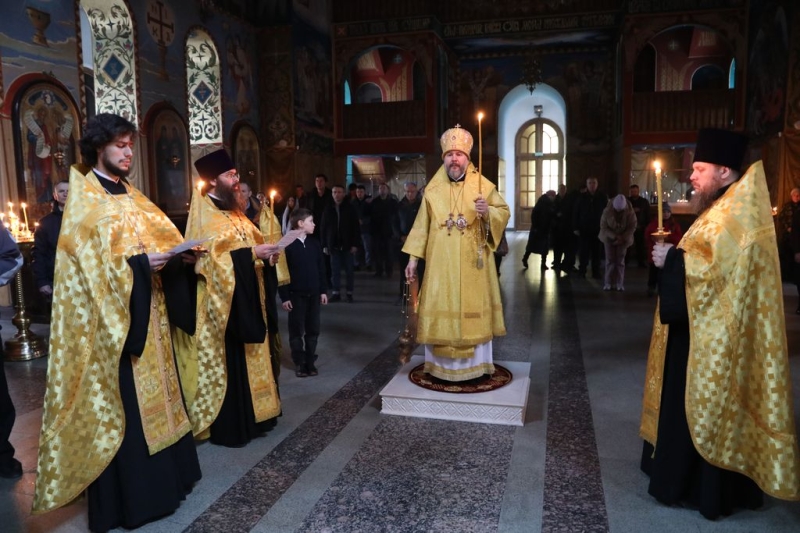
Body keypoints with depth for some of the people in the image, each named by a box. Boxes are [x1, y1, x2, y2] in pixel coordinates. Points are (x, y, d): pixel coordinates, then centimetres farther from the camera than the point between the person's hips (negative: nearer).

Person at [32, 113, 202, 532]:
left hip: (149, 311, 8)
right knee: (122, 404, -2)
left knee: (154, 393, 13)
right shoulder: (83, 197, -7)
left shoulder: (132, 196, 16)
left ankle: (163, 476, 26)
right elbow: (90, 261, -15)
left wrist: (177, 253, -5)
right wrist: (138, 263, -25)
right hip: (113, 317, -8)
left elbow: (158, 236, 14)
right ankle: (127, 495, 10)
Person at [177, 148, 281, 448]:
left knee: (246, 357, 15)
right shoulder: (204, 215, -13)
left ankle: (248, 416, 27)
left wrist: (263, 251, 1)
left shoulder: (232, 210, 14)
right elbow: (211, 258, -22)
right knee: (226, 362, -1)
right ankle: (227, 427, 10)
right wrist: (252, 253, -24)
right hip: (221, 301, -9)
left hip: (245, 298, 9)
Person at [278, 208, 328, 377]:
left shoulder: (314, 243, 5)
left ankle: (310, 362, 22)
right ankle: (299, 363, 17)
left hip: (313, 294, 5)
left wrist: (323, 290, 8)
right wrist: (284, 296, -11)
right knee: (297, 331, 6)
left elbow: (321, 268, 10)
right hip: (296, 295, -4)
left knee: (313, 330, 10)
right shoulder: (287, 245, -10)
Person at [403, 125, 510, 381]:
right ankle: (440, 363, 16)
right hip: (440, 263, 1)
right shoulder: (432, 189, 5)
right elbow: (422, 225, 7)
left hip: (474, 263, -1)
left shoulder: (484, 185, 0)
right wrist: (413, 257, 4)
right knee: (440, 310, 4)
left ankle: (476, 363, 16)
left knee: (473, 310, 3)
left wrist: (487, 212, -20)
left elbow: (504, 212, 2)